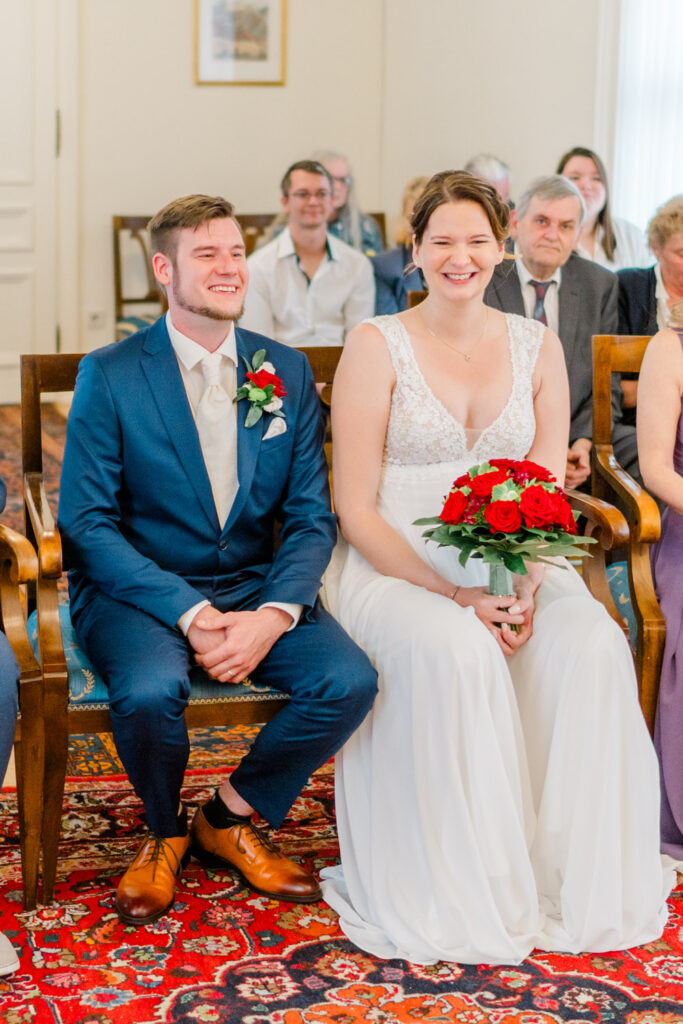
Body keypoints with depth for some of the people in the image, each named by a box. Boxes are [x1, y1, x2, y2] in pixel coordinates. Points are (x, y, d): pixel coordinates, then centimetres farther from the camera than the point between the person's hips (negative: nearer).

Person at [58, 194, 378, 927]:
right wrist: (191, 613, -21)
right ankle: (163, 835, 2)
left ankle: (230, 819, 5)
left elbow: (312, 516, 4)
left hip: (256, 587, 4)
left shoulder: (287, 371, 6)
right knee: (149, 692, -34)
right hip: (138, 590, -3)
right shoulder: (109, 375, -5)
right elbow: (86, 523, -10)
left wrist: (273, 616, -16)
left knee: (350, 680, -22)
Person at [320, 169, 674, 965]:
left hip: (509, 570, 4)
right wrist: (453, 595, -18)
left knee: (592, 646, -27)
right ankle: (461, 890, -18)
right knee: (455, 653, -35)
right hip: (395, 568, -3)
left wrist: (526, 592, -14)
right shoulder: (376, 346, -3)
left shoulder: (537, 347, 9)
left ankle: (569, 874, -11)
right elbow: (355, 509, -7)